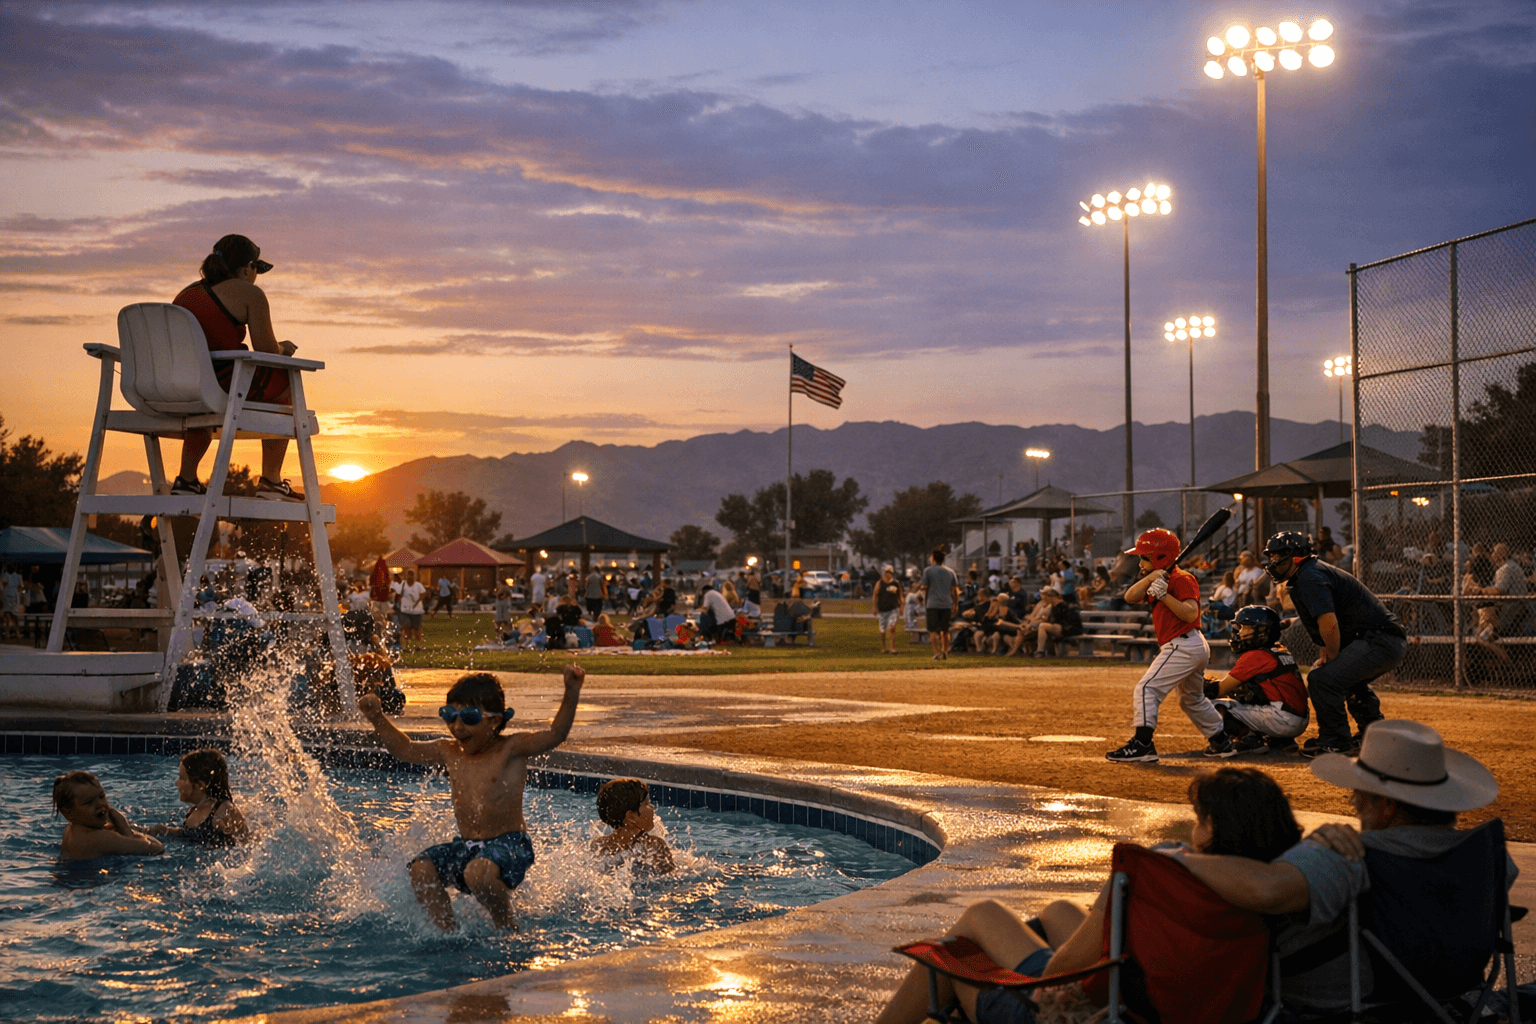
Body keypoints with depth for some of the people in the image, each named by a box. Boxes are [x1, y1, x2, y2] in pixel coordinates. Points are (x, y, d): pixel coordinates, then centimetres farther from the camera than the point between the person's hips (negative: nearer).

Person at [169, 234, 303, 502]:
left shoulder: (187, 292, 20)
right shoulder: (249, 293, -1)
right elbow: (266, 350, -4)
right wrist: (283, 349, 20)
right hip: (220, 386, -7)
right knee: (284, 384, 20)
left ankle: (186, 478, 31)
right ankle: (270, 481, 21)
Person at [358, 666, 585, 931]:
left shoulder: (510, 749, -9)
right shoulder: (449, 752, 7)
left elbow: (554, 735, -22)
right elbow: (405, 749, 20)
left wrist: (572, 691, -36)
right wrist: (377, 717, 11)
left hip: (508, 843, -6)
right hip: (465, 845, 6)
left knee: (478, 873, -35)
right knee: (421, 870, -18)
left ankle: (507, 927, -6)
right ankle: (445, 932, -4)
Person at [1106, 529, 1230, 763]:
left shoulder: (1182, 579, -12)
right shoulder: (1159, 580, 16)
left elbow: (1190, 613, -24)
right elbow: (1130, 597, 3)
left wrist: (1163, 594, -27)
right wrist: (1149, 578, -12)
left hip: (1182, 645, -11)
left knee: (1147, 688, -16)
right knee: (1192, 698, 24)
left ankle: (1142, 744, -24)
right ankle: (1221, 743, 34)